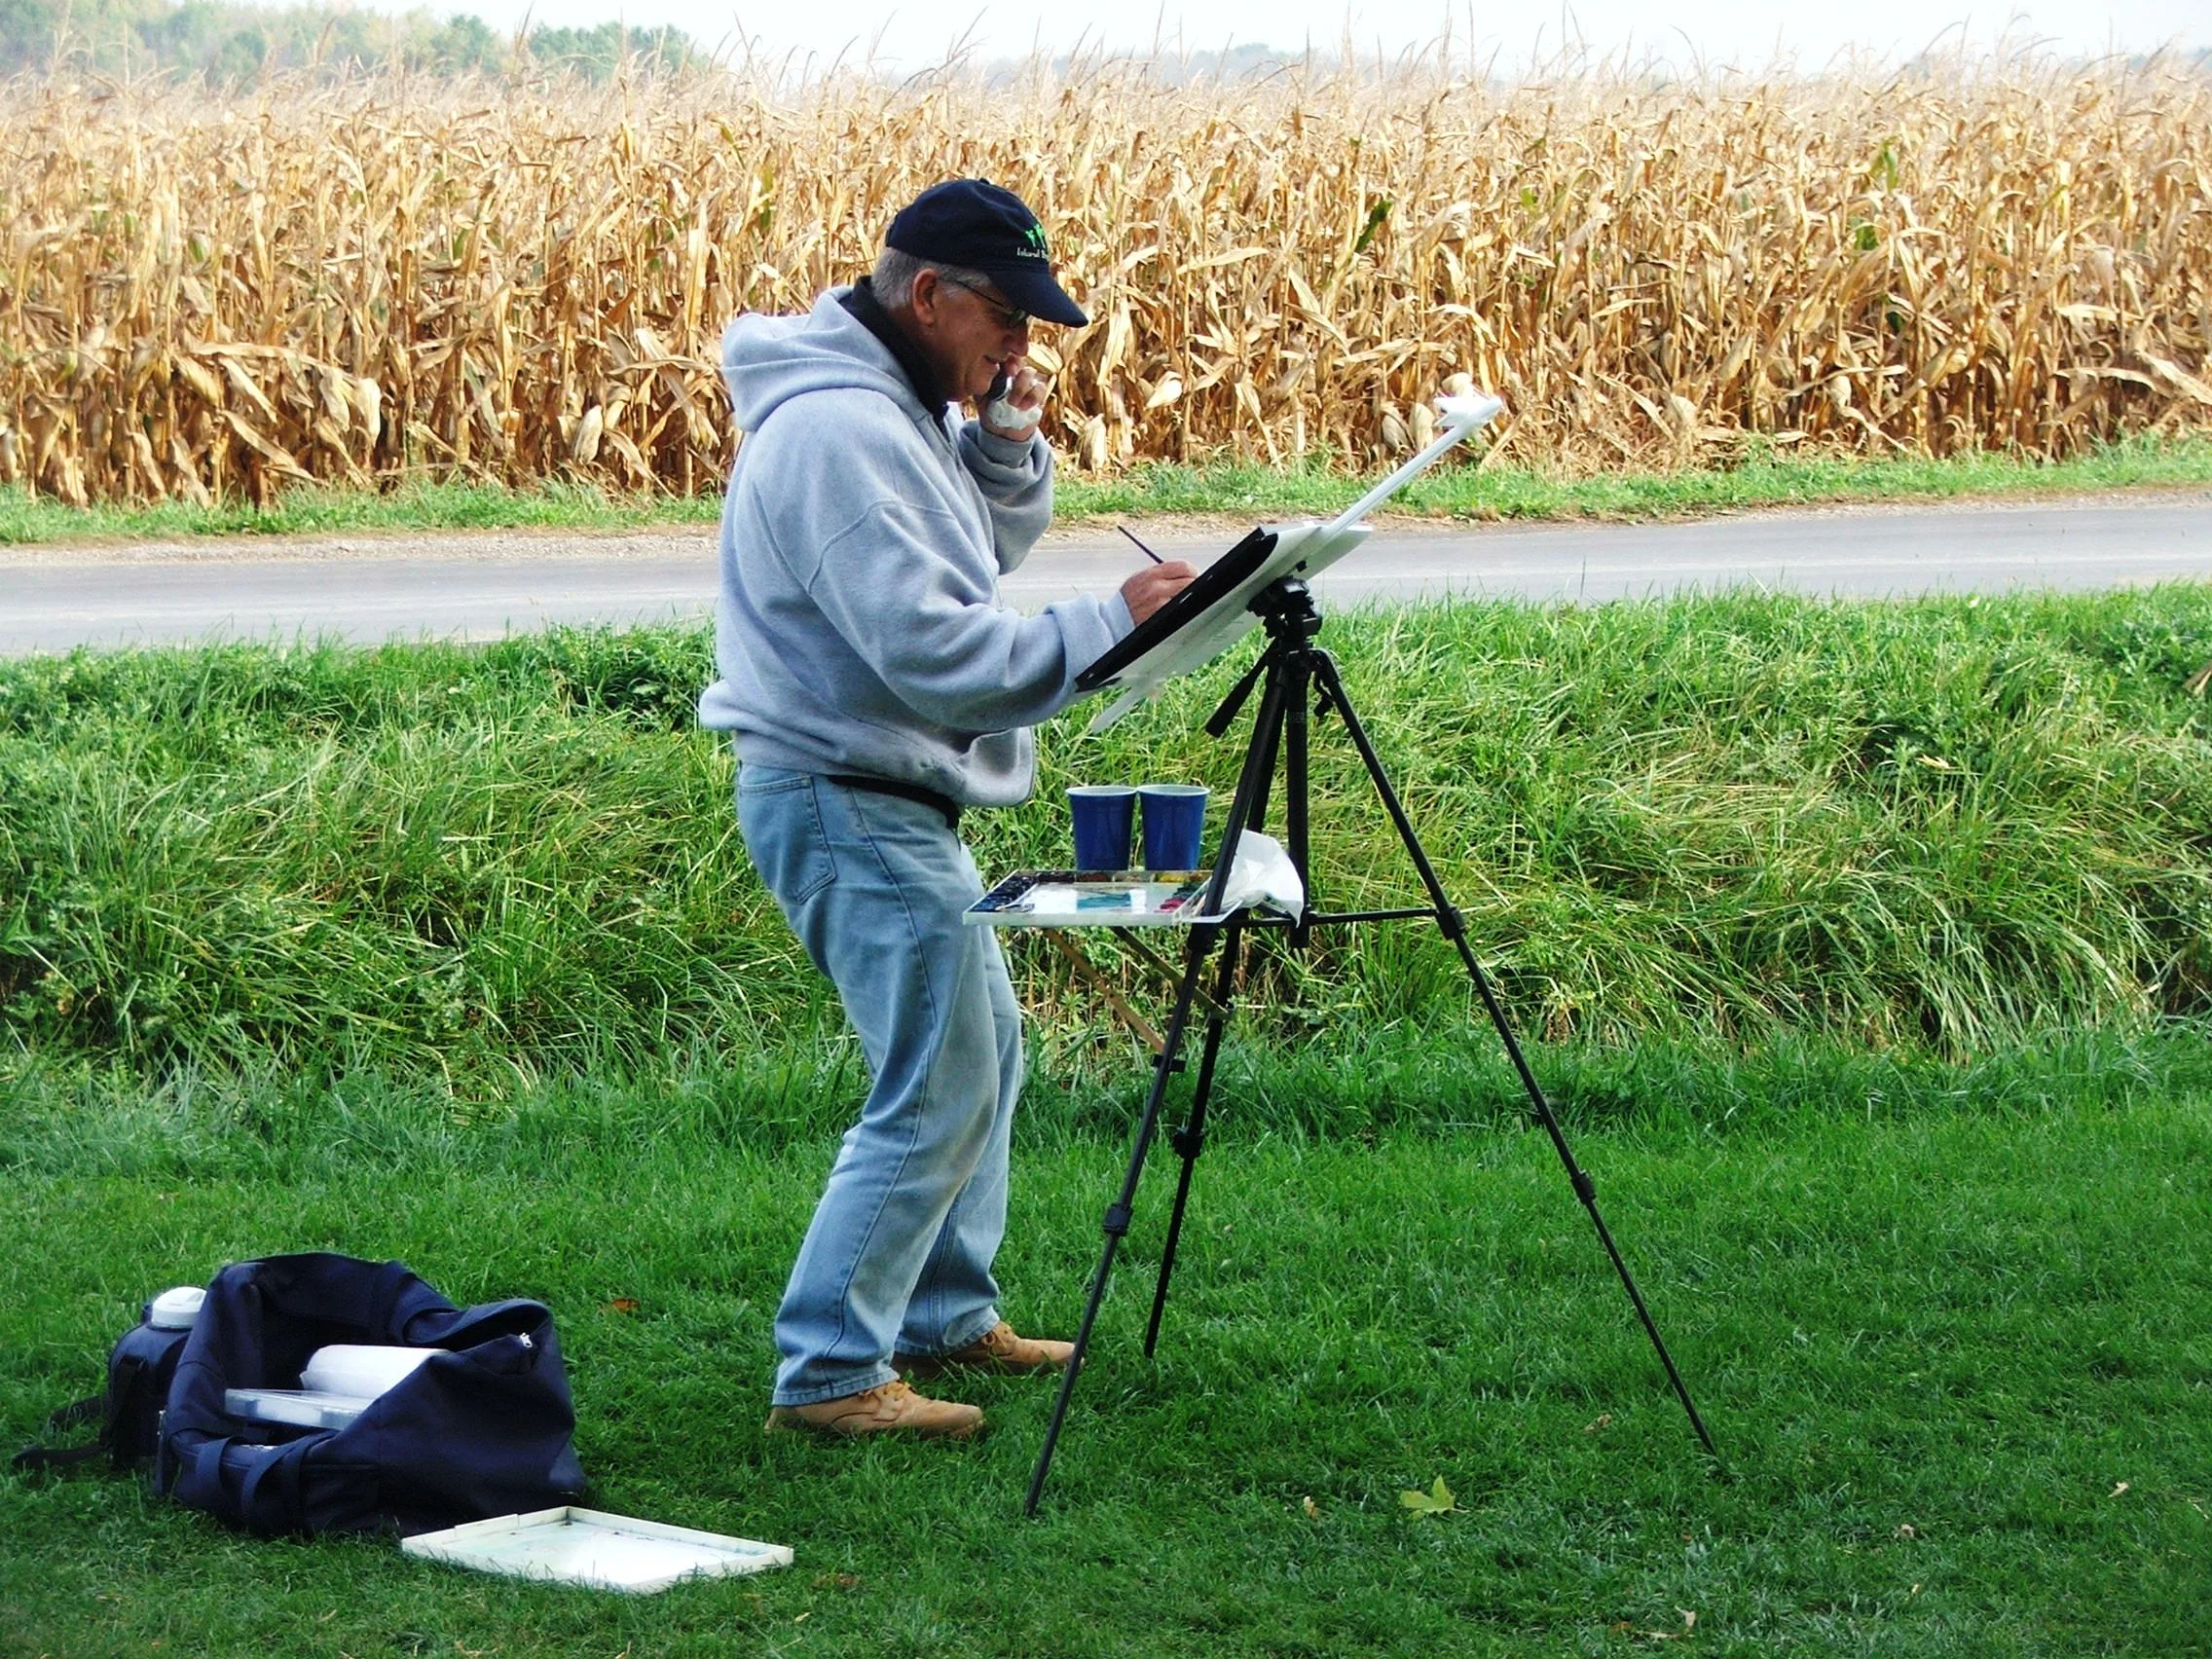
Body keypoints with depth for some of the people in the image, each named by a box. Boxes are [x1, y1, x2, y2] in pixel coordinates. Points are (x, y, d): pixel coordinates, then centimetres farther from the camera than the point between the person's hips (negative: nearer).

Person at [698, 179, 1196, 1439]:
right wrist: (1110, 626, -24)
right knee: (938, 1090, -9)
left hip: (892, 799, 11)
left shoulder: (894, 405, 11)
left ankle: (945, 1319, 31)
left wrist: (1007, 435, 1)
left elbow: (992, 548, 19)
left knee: (983, 1047, 20)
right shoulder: (839, 430, -23)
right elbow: (933, 650, -28)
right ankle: (829, 1373, -5)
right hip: (850, 801, -11)